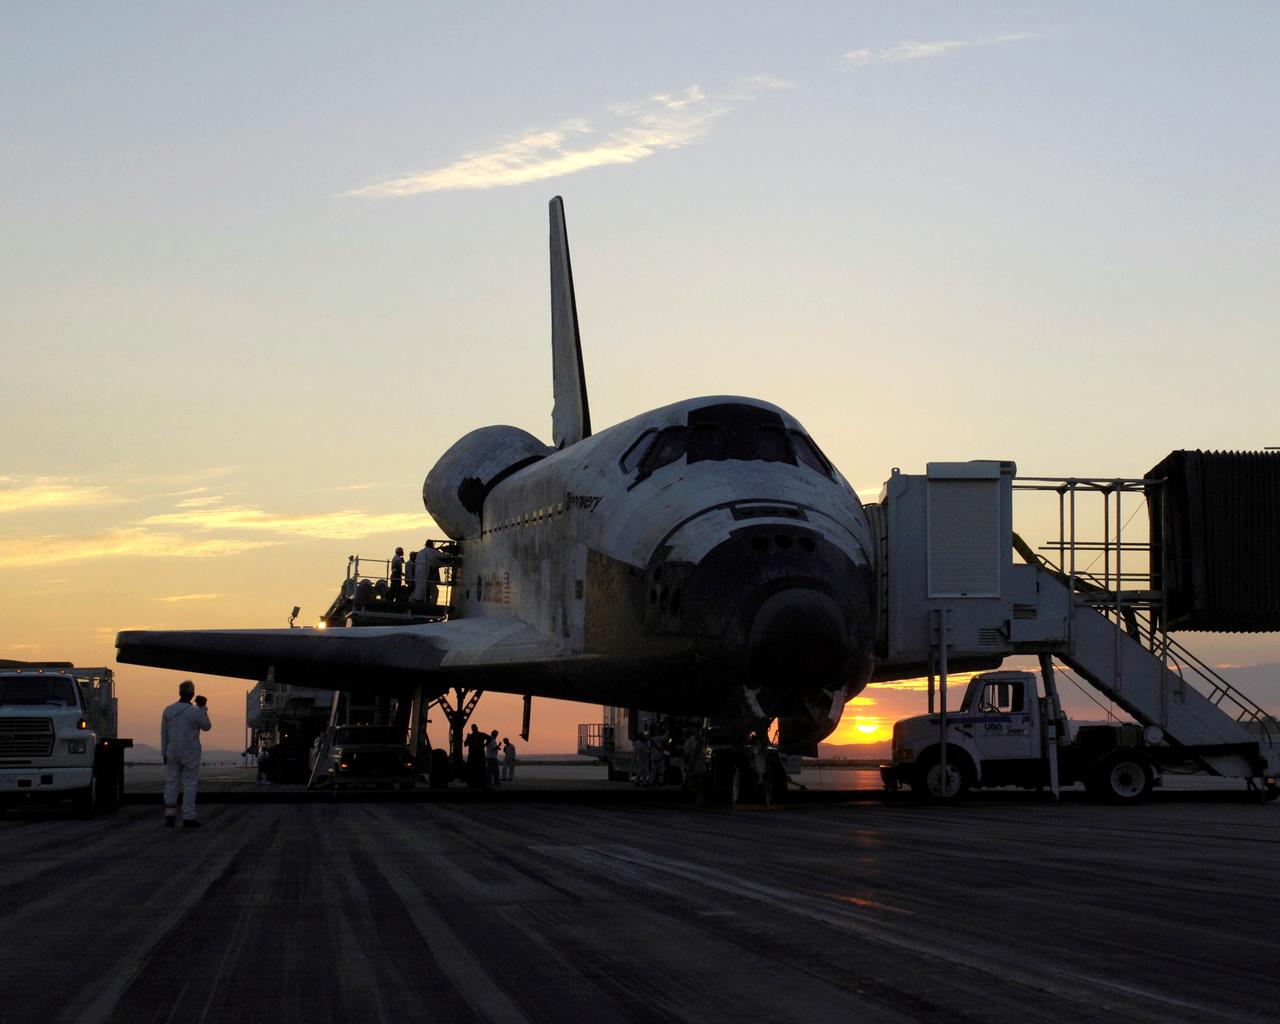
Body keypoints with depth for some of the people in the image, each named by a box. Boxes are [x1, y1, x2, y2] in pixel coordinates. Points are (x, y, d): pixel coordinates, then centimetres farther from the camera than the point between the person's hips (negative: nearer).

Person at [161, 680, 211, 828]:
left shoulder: (168, 710, -3)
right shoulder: (195, 711, -15)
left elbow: (164, 734, 1)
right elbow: (206, 727, 1)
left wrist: (164, 753, 10)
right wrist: (202, 708, 6)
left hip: (172, 753, 3)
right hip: (190, 754, -3)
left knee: (171, 783, 9)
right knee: (190, 784, 3)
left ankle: (170, 816, 5)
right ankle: (188, 818, 3)